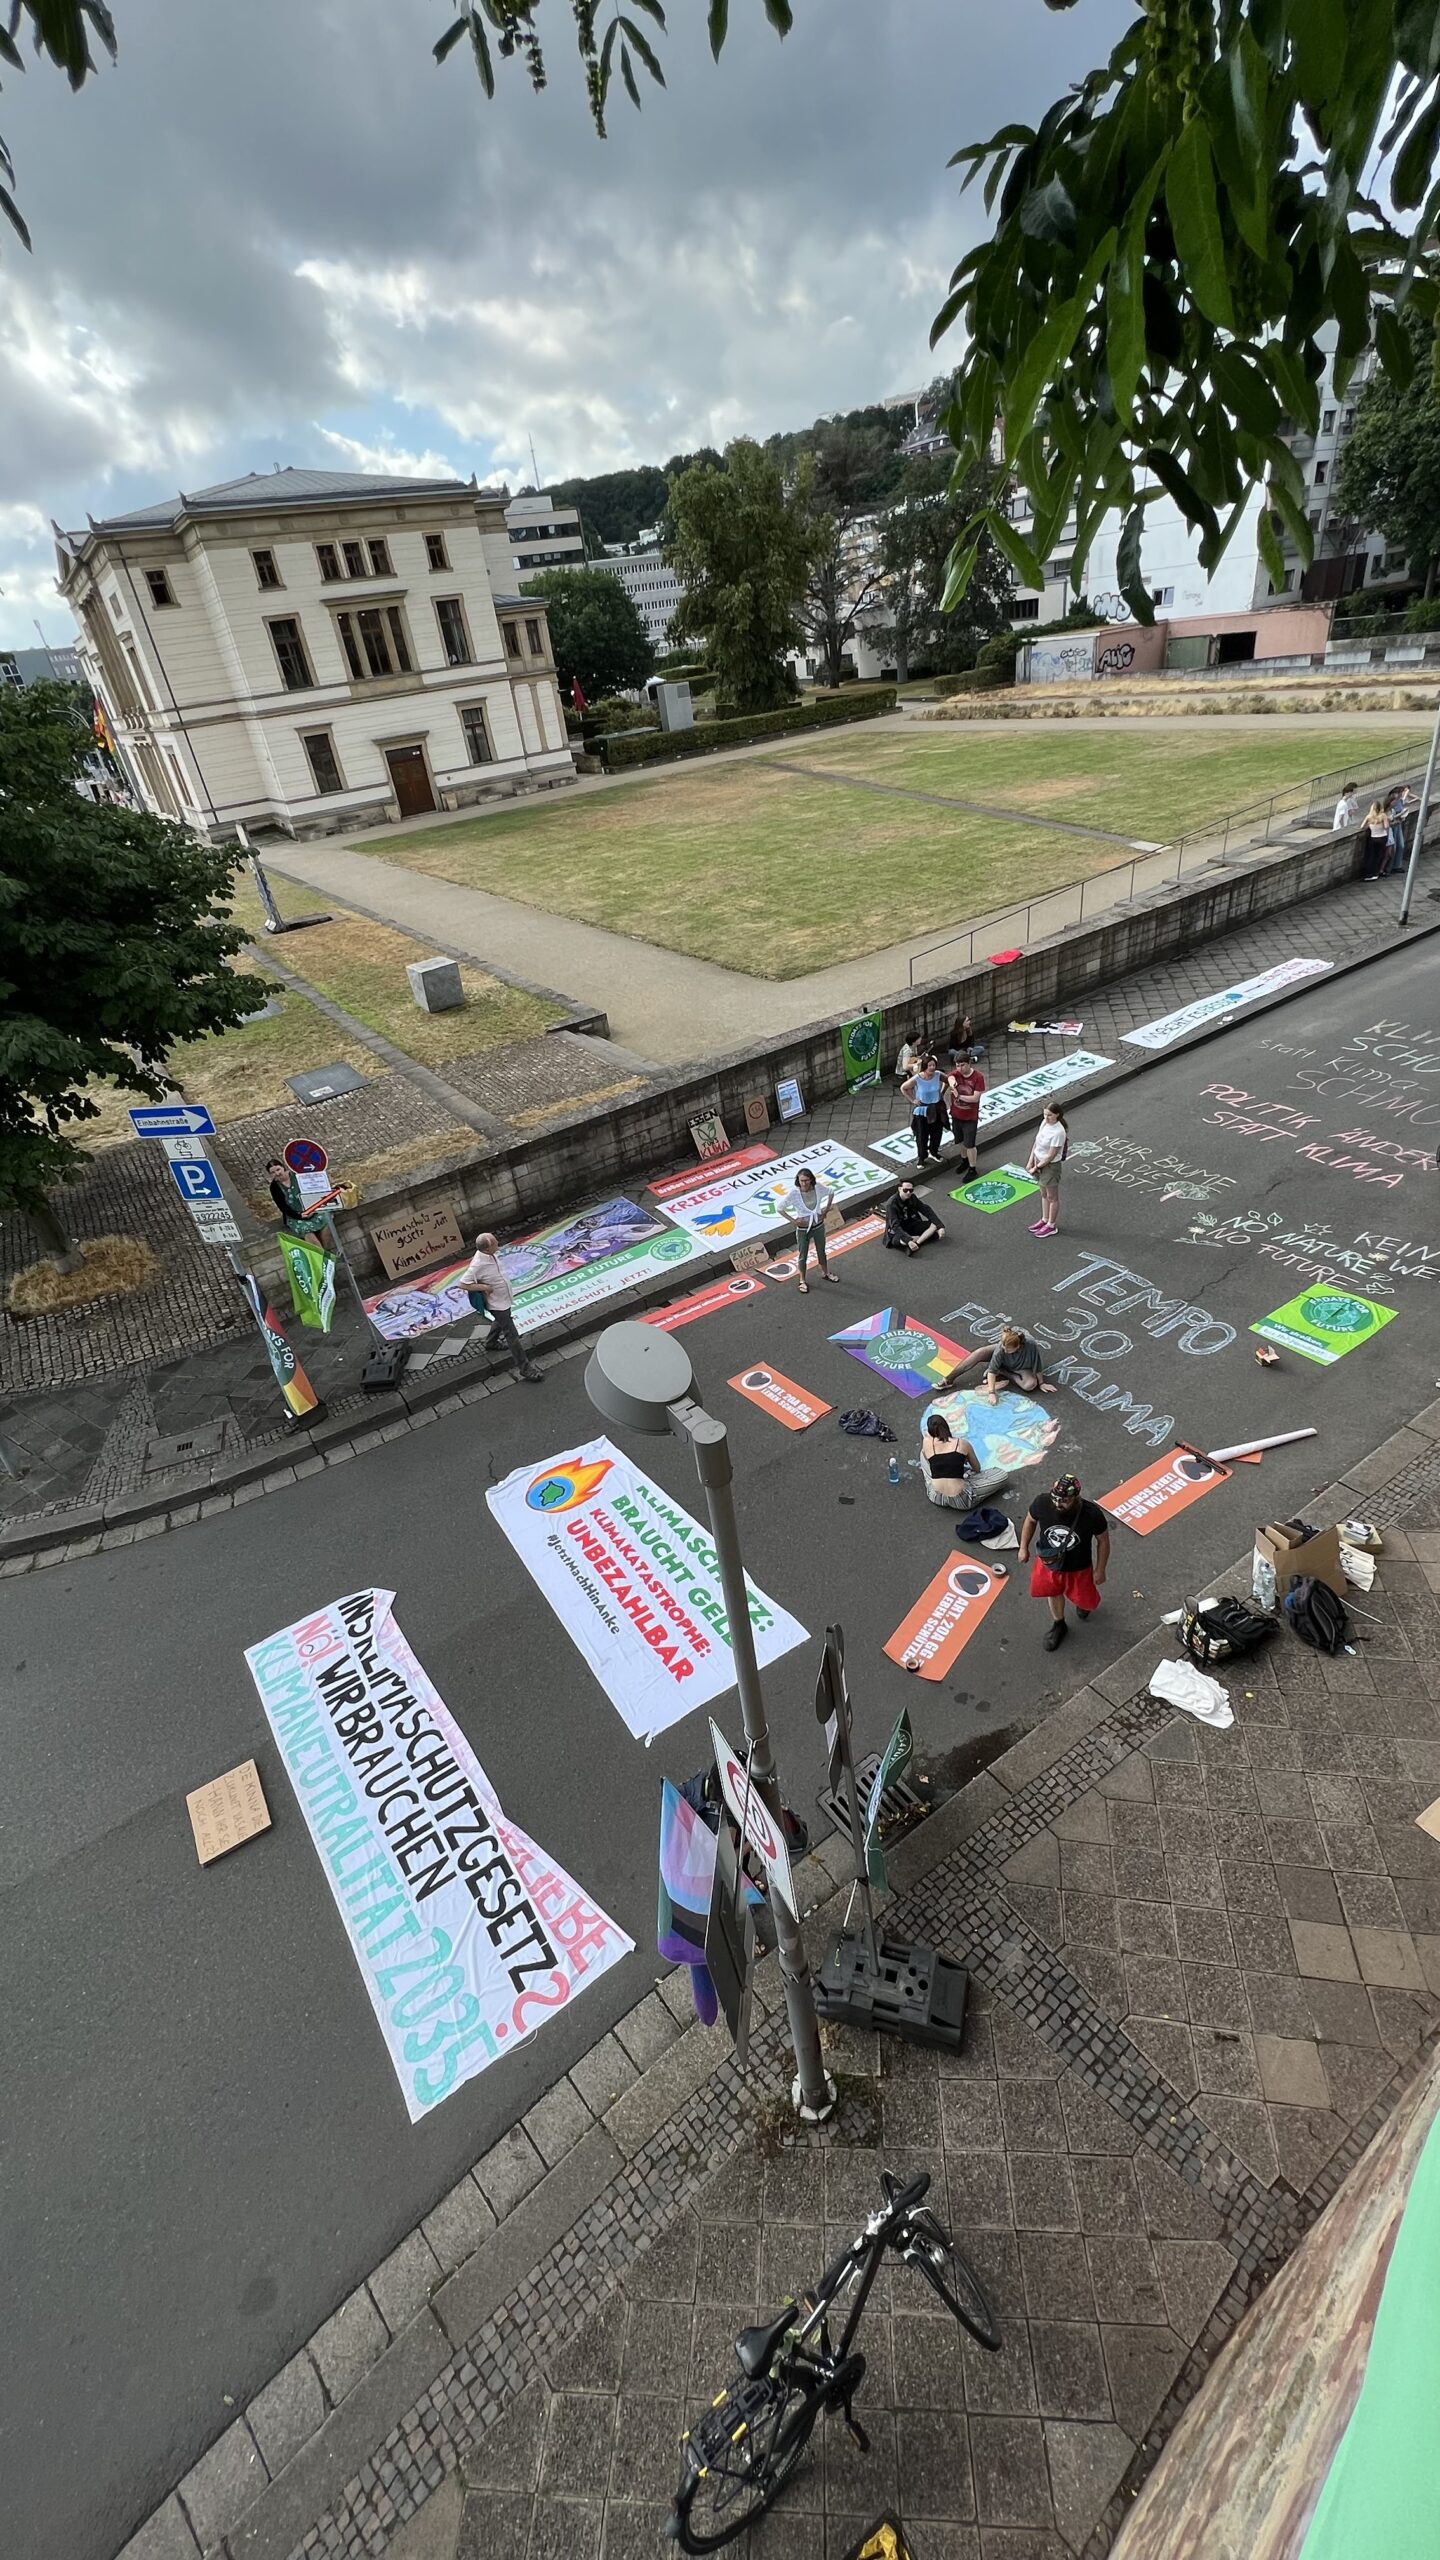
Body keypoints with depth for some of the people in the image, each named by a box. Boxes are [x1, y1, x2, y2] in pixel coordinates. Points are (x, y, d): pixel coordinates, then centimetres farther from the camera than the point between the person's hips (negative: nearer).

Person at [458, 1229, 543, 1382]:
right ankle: (525, 1368, 7)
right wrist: (484, 1287, -29)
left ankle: (491, 1342, 61)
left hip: (504, 1299, 9)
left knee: (501, 1321, 34)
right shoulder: (478, 1265, -35)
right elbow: (462, 1284, -28)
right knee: (512, 1335, -2)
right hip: (497, 1303, -9)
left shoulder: (490, 1253, -12)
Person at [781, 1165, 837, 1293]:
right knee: (803, 1256, 13)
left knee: (821, 1251, 24)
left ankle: (825, 1273, 49)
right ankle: (803, 1281, 34)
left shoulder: (818, 1188, -17)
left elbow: (831, 1193, 4)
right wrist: (793, 1221, -18)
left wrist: (825, 1211, -2)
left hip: (819, 1226, 3)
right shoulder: (794, 1193, -25)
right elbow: (780, 1208, -15)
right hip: (803, 1229, -3)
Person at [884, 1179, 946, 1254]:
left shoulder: (912, 1198, -8)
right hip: (898, 1231, -6)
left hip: (911, 1225, 7)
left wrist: (939, 1227, -18)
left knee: (934, 1225, -12)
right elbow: (895, 1226, -34)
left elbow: (927, 1210, -5)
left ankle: (916, 1243, -26)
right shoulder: (892, 1204, -25)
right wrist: (908, 1241, -47)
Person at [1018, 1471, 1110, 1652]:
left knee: (1085, 1599, 25)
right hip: (1048, 1562, 1)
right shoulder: (1042, 1503, -32)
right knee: (1053, 1593, 28)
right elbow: (1030, 1520, -8)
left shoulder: (1092, 1514, -36)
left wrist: (1100, 1570, -4)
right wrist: (1024, 1547, 2)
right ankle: (1058, 1625, 58)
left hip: (1078, 1568, -1)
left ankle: (1083, 1603, 64)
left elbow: (1103, 1540, -15)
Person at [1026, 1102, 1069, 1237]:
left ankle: (1051, 1226, 24)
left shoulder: (1058, 1132, -28)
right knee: (1044, 1194, 22)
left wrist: (1037, 1167, -14)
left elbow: (1051, 1156, -23)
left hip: (1050, 1166, -8)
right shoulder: (1044, 1123, -4)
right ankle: (1044, 1220, 39)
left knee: (1052, 1197, 10)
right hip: (1039, 1161, 8)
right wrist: (1030, 1161, 2)